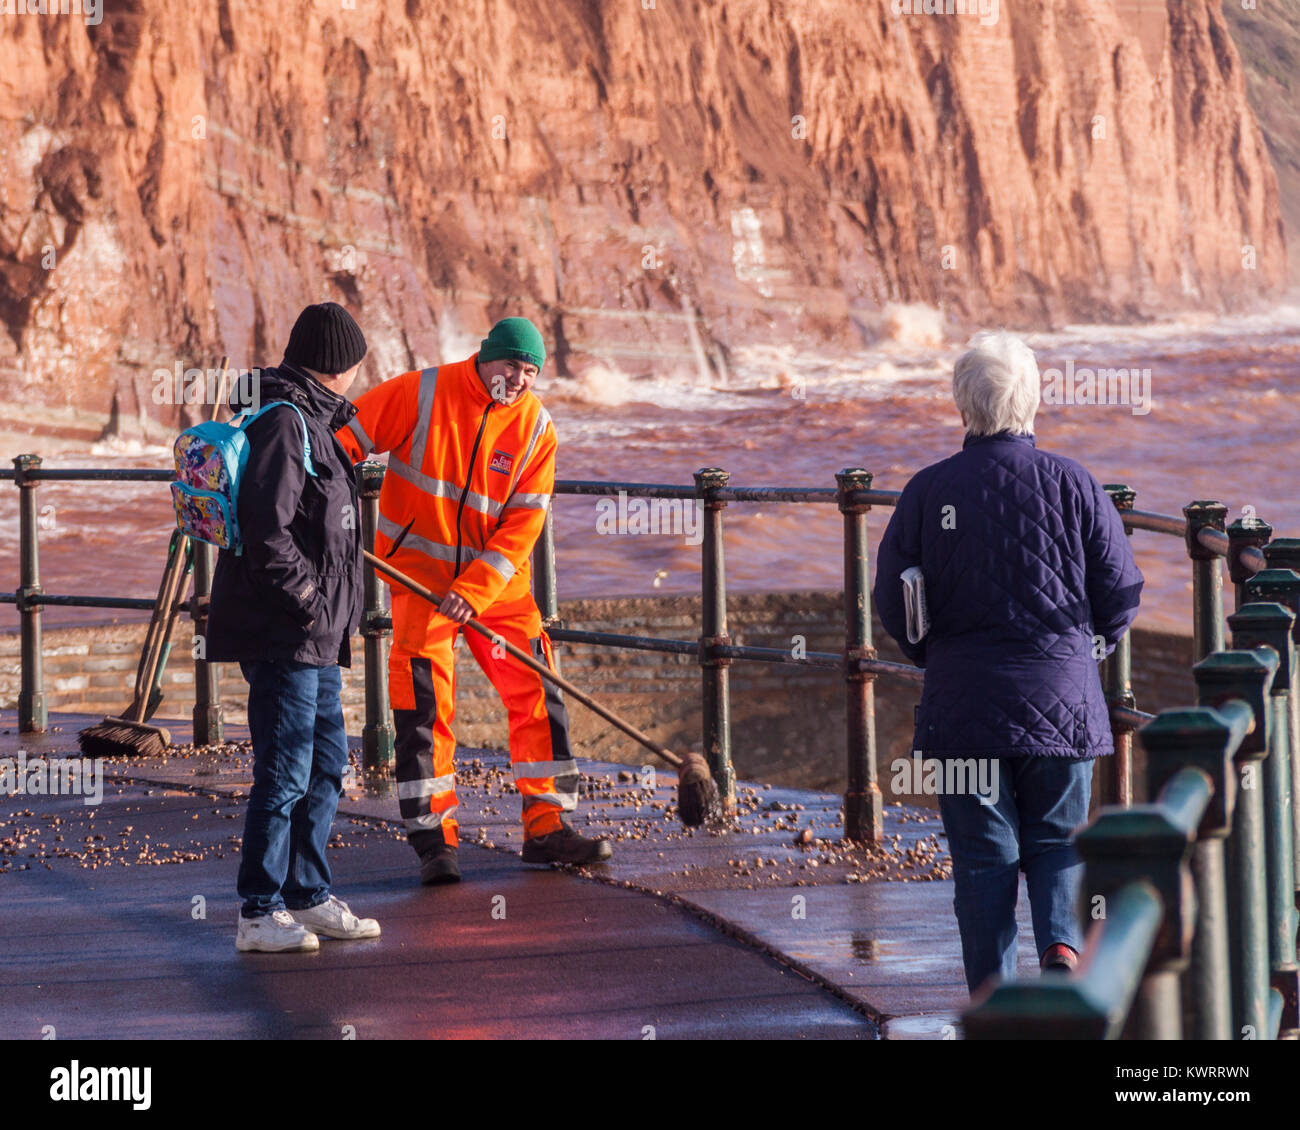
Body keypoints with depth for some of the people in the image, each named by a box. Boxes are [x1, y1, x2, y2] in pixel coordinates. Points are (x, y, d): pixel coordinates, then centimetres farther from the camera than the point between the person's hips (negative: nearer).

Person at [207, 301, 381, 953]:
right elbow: (266, 531, -24)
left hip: (315, 636, 11)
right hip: (282, 633, -11)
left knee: (326, 763, 16)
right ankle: (260, 916, -1)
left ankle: (309, 898, 25)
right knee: (284, 774, -7)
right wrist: (308, 597, -18)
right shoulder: (285, 422, -16)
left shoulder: (309, 421, 16)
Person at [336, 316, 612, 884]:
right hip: (419, 568, -3)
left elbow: (523, 524, -8)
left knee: (535, 688, 1)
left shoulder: (535, 427, -4)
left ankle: (546, 825, 11)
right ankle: (434, 838, -1)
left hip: (497, 578, 3)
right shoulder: (421, 394, -12)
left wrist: (475, 590, -18)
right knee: (424, 700, -8)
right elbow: (347, 438, -7)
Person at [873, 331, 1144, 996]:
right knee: (1055, 840, 15)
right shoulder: (1074, 485, -3)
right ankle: (1061, 942, -11)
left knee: (982, 859, 7)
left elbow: (893, 604, 0)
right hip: (1061, 703, 1)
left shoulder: (928, 491, -5)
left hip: (962, 706, 0)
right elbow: (1120, 592, 0)